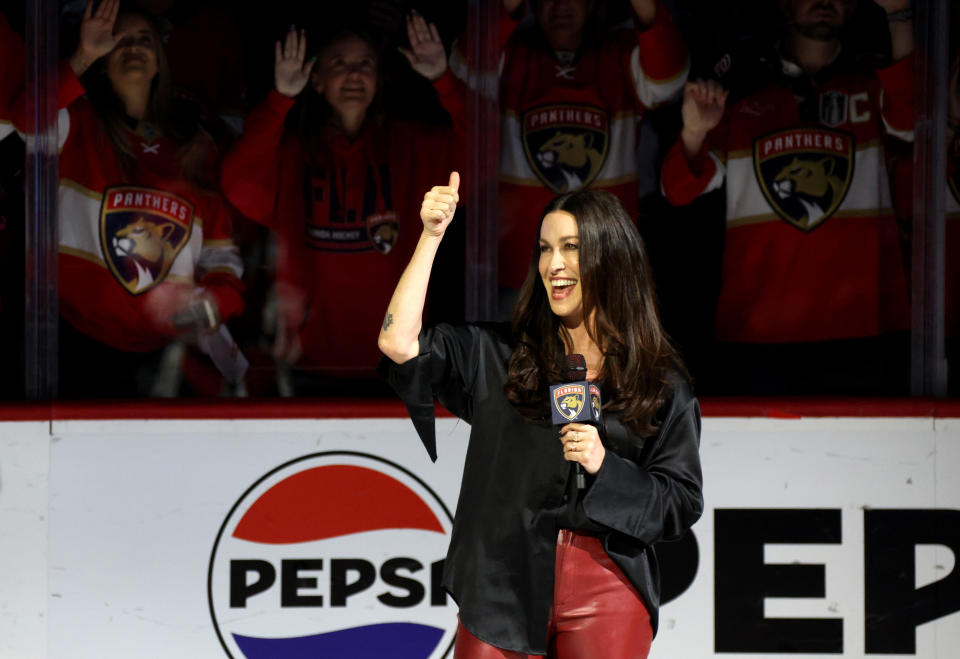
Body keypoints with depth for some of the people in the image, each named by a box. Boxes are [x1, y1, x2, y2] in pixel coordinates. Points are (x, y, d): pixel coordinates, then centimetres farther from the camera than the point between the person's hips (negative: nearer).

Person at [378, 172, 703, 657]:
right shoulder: (497, 355, 8)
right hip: (503, 584, 1)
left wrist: (604, 466, -13)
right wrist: (432, 236, -6)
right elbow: (399, 344, -5)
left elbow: (683, 502, 3)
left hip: (606, 591, -1)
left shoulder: (661, 381, 6)